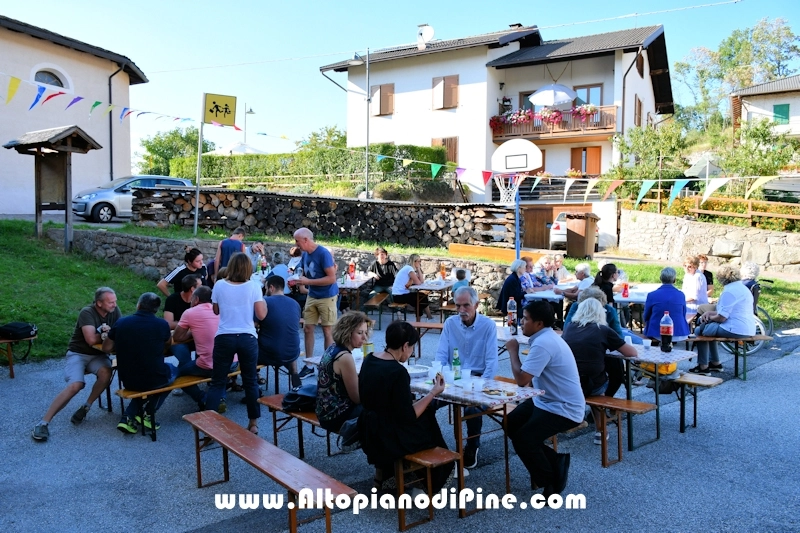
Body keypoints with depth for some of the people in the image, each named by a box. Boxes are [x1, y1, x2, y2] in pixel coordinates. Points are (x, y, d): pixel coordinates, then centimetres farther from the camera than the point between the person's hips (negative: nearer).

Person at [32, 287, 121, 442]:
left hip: (98, 354, 4)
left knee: (106, 373, -30)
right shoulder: (87, 313, -19)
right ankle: (43, 422, -19)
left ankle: (86, 407, -8)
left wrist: (106, 334, -23)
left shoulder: (114, 311, -3)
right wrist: (109, 334, -11)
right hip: (78, 353, -4)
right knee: (75, 385, -28)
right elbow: (91, 340, -27)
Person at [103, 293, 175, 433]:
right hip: (154, 380, -4)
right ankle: (148, 413, 17)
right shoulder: (162, 324, -12)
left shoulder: (121, 322, -6)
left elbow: (106, 348, 4)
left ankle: (129, 417, 16)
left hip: (127, 381, 4)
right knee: (173, 370, 29)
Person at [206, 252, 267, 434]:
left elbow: (215, 311, 12)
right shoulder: (253, 286, -6)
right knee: (250, 381, 12)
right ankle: (253, 423, 18)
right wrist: (262, 299, 10)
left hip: (224, 337, 1)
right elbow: (261, 315, -5)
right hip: (247, 338, 0)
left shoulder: (219, 285, -1)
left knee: (217, 382, 9)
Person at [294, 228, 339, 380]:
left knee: (327, 331, 1)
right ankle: (308, 365, 15)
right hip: (312, 296, 7)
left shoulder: (323, 253, -20)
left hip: (327, 297, -7)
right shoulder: (305, 254, 3)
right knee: (307, 329, 6)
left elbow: (331, 278, -24)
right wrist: (296, 278, -10)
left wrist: (308, 281, -24)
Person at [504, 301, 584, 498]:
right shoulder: (547, 337, 8)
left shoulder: (543, 343, -26)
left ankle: (551, 482, 4)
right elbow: (530, 378, 17)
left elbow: (521, 379, -27)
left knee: (523, 438, -19)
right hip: (547, 400, 11)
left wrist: (513, 351, -15)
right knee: (511, 424, 9)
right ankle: (551, 461, 19)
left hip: (564, 409, -11)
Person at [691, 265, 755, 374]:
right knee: (709, 328, 27)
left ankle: (703, 367, 5)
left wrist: (710, 317, 1)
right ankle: (715, 363, 30)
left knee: (700, 330, 1)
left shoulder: (729, 292, -16)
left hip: (736, 330, -11)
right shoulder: (744, 288, 18)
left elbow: (722, 317, -19)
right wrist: (709, 313, 11)